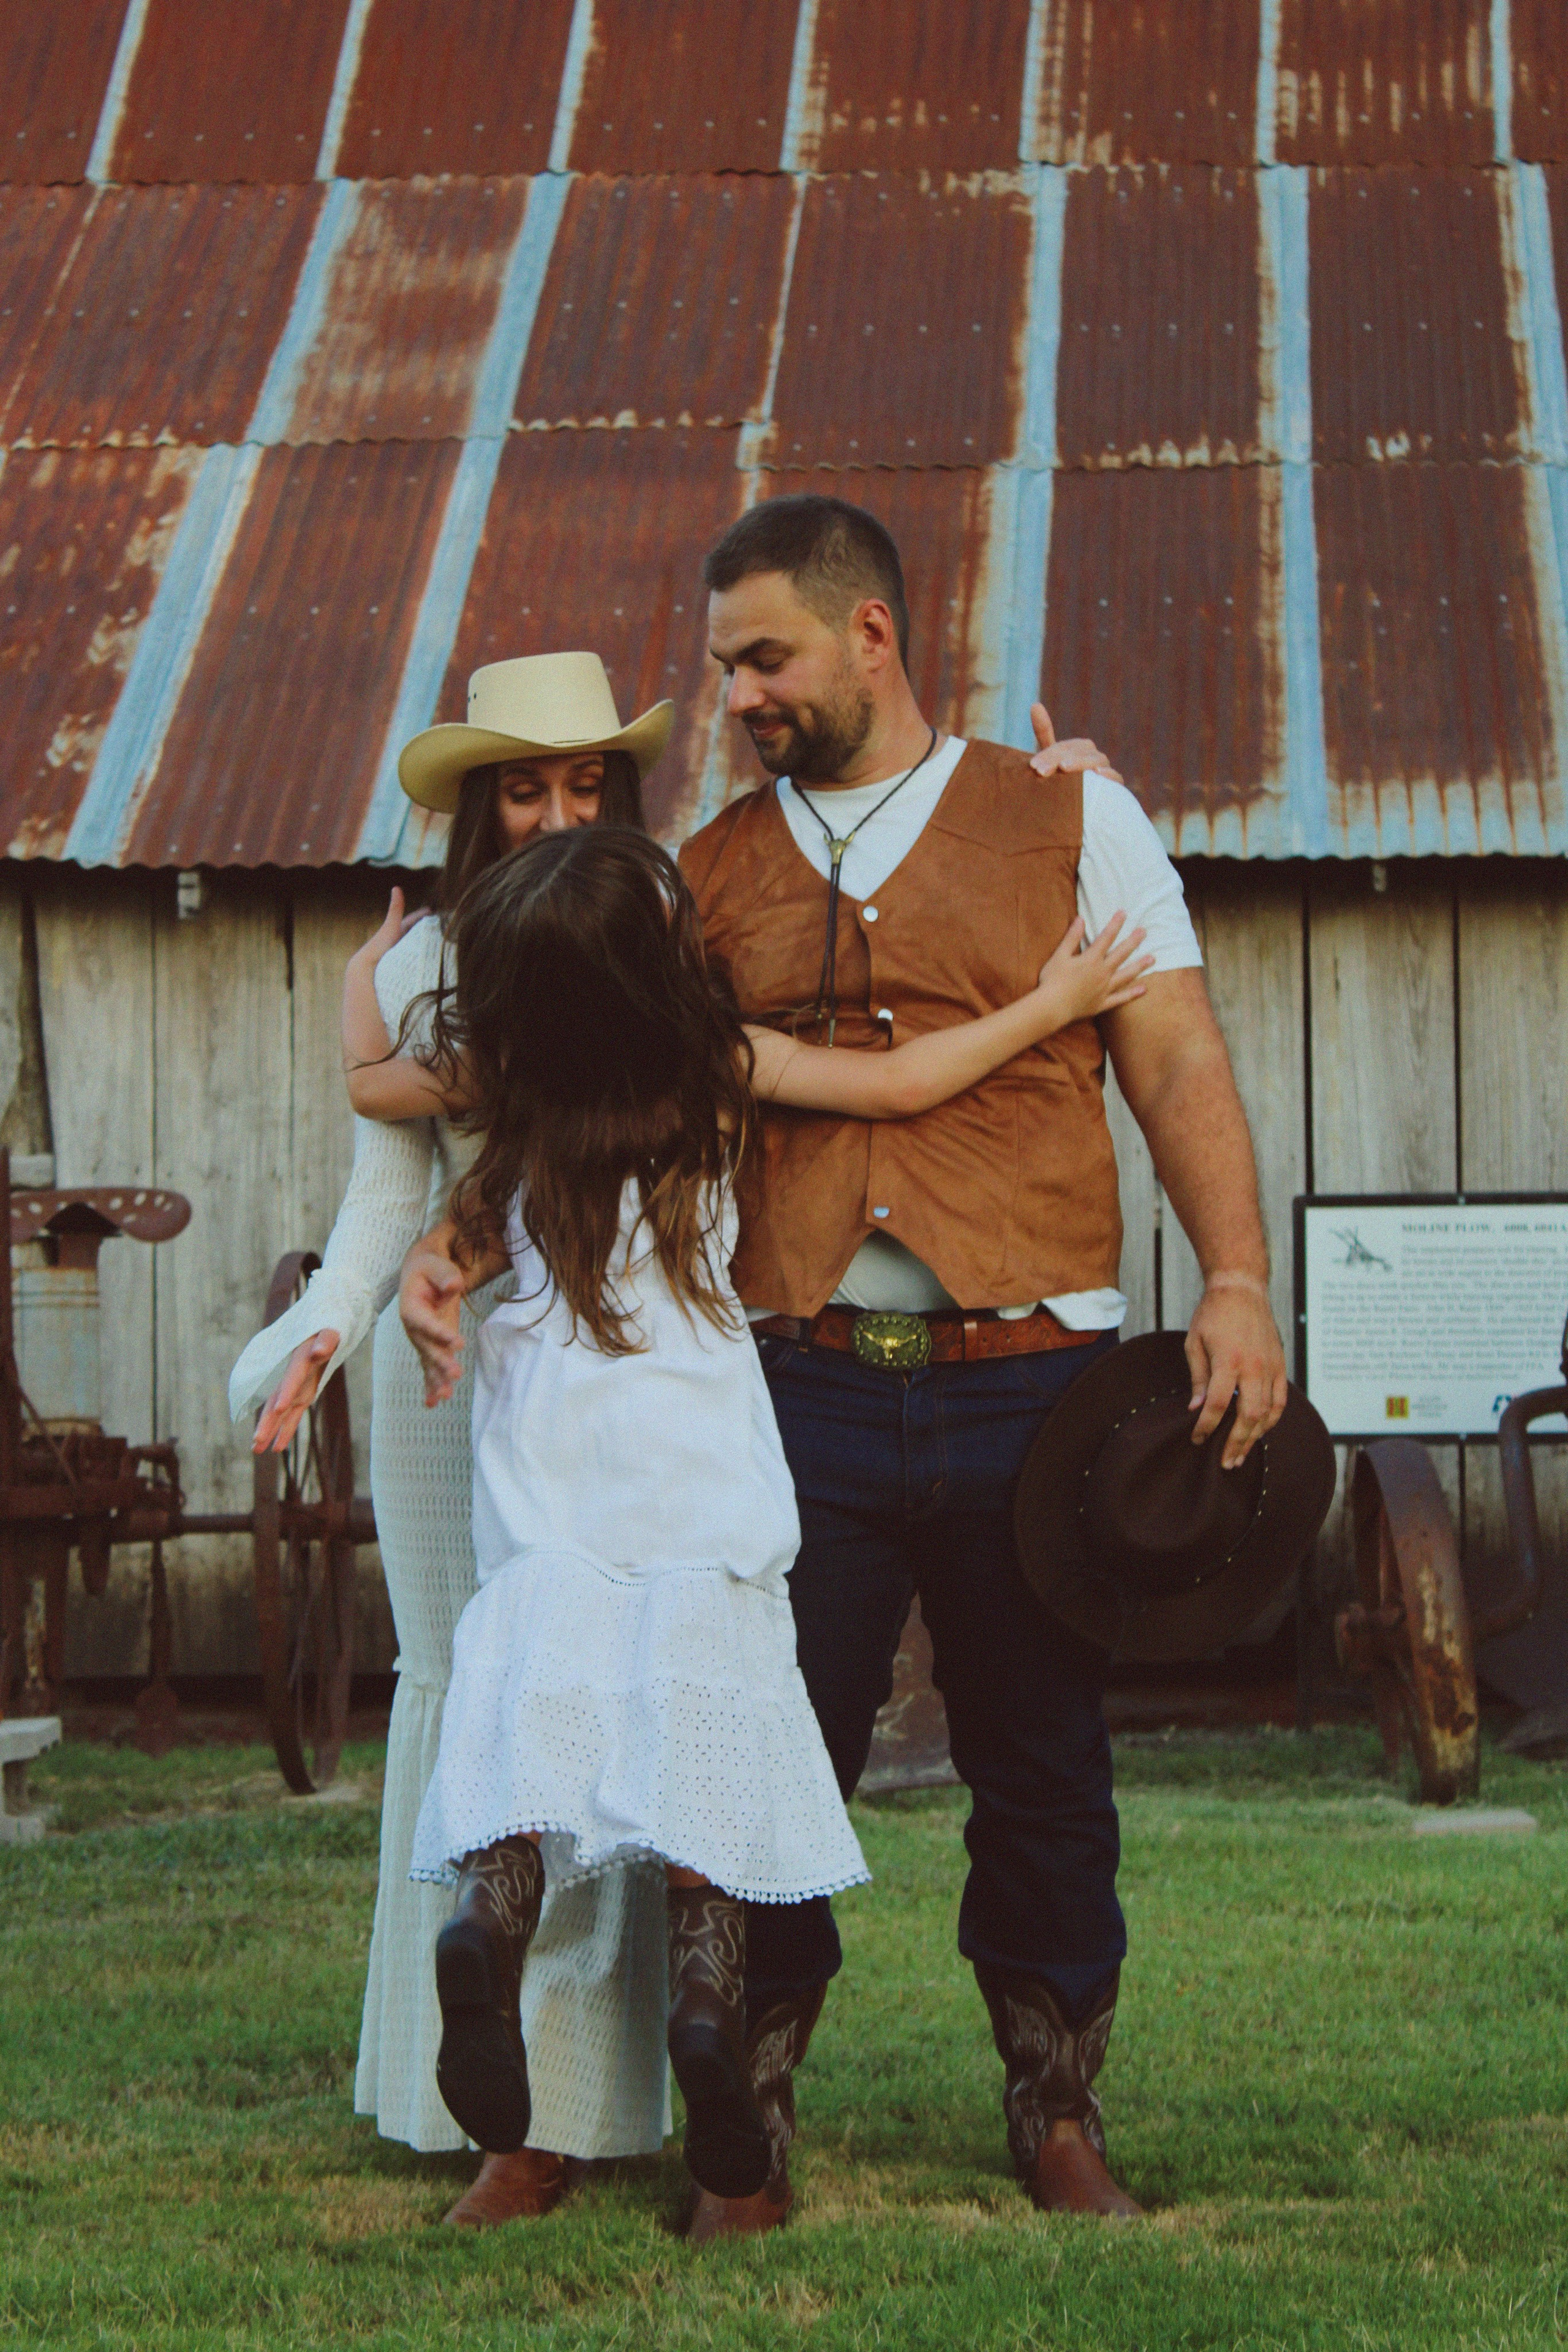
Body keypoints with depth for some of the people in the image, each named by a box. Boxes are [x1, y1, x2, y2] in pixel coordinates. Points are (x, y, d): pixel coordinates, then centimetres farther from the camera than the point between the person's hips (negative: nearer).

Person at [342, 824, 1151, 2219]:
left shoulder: (499, 1080, 1)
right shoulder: (722, 1064, -3)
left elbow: (368, 1081, 20)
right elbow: (898, 1084, 5)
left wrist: (368, 977, 40)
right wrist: (1048, 1006, 18)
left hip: (551, 1445, 1)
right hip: (700, 1462, -1)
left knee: (538, 1700, -2)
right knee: (701, 1710, 1)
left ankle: (491, 1915, -28)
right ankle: (707, 1997, -12)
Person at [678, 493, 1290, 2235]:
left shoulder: (1070, 820, 7)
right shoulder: (712, 872, 13)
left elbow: (1176, 1062, 3)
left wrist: (1237, 1279, -9)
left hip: (1027, 1379, -1)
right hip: (806, 1386, 1)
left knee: (1043, 1769, 6)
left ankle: (1057, 2118, 20)